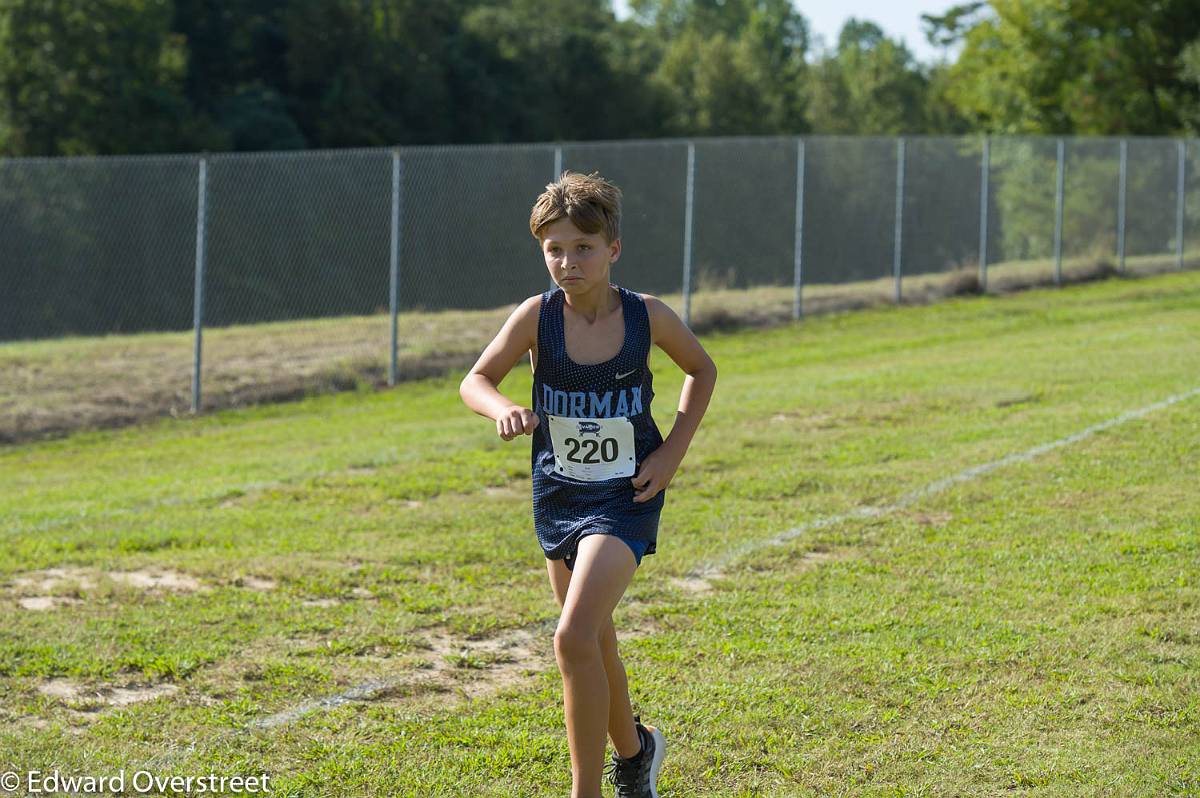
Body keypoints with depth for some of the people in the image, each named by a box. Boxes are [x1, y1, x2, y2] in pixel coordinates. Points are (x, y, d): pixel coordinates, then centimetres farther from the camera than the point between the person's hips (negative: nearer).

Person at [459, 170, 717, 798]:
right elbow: (475, 380, -10)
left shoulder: (647, 316, -12)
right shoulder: (538, 316, -11)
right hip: (559, 495, 4)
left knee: (574, 637, -20)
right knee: (594, 641, 19)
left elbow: (701, 370, 6)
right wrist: (502, 410, -33)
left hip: (625, 496, -4)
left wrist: (673, 451, -4)